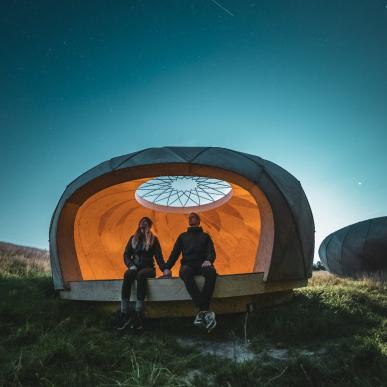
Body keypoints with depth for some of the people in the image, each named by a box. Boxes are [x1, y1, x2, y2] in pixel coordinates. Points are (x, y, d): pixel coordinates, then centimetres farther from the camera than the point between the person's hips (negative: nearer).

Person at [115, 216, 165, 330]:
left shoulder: (154, 239, 10)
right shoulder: (133, 238, 16)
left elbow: (159, 256, 2)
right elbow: (126, 254, 11)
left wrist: (164, 269, -14)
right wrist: (131, 265, -9)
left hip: (148, 268, -2)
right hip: (135, 267, 2)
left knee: (140, 275, -38)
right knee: (128, 275, -34)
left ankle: (138, 313, -42)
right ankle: (124, 313, -39)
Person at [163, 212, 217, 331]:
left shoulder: (205, 236, 24)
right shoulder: (183, 236, 27)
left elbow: (211, 251, 9)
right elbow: (175, 253, 18)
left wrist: (208, 260, -15)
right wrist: (167, 267, 1)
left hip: (202, 264, 0)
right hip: (188, 264, 0)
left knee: (211, 271, -39)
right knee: (185, 272, -40)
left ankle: (201, 312, -42)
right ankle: (205, 311, -47)